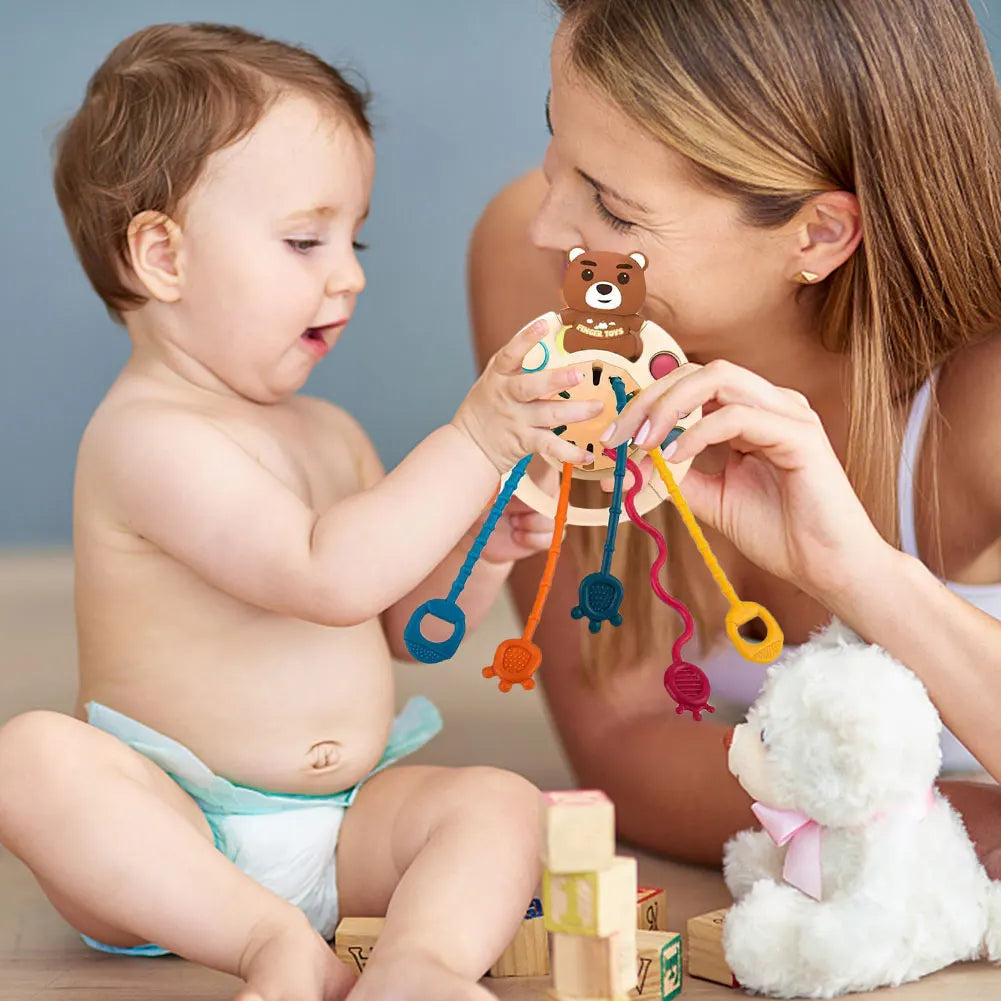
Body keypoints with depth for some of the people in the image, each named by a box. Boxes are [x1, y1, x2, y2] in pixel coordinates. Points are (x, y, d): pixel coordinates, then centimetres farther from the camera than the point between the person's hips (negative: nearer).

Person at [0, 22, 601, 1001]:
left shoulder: (328, 433, 13)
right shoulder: (147, 437, -16)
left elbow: (406, 621, 18)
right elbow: (328, 578, -27)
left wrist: (486, 546, -2)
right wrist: (473, 443, -26)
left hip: (342, 827, 7)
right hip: (174, 841, -7)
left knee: (498, 799, -16)